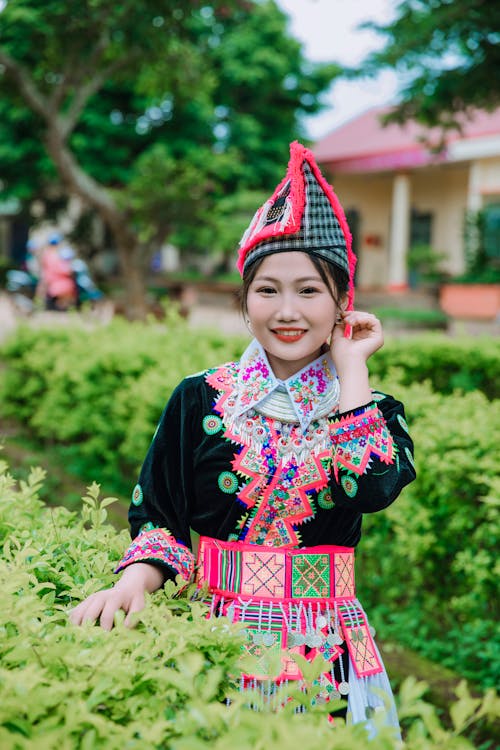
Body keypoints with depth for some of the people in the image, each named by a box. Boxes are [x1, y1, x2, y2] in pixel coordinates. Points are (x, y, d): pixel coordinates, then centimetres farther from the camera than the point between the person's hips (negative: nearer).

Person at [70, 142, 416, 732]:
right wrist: (134, 580, -19)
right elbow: (158, 518, 1)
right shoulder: (200, 400, -1)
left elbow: (374, 489, -21)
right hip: (222, 639, 0)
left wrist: (351, 368, -12)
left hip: (328, 652, 1)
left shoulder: (369, 407, 1)